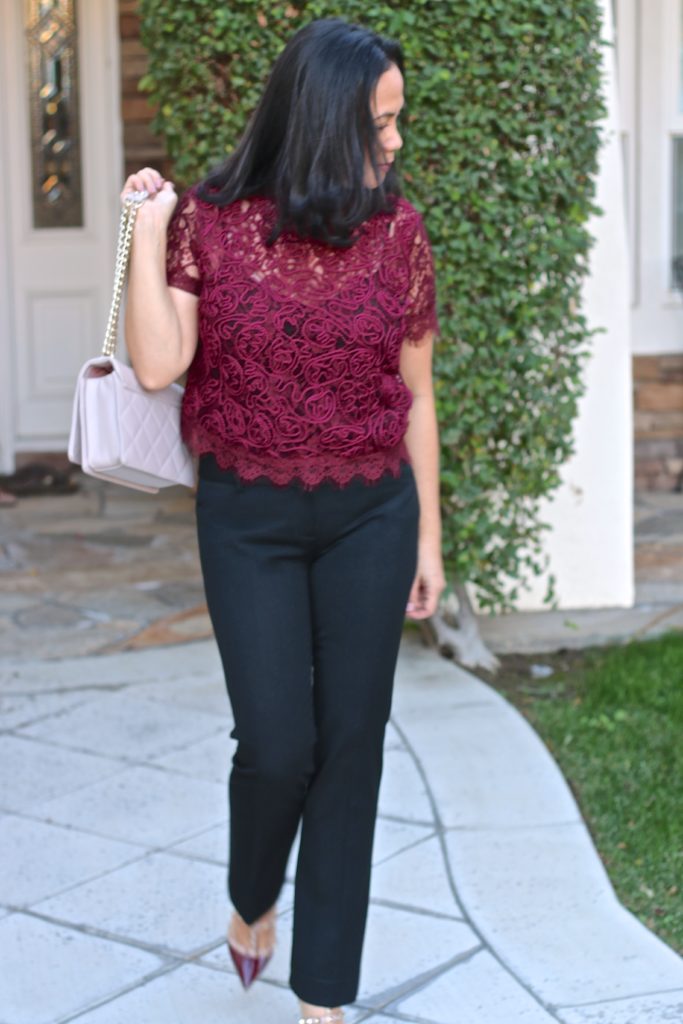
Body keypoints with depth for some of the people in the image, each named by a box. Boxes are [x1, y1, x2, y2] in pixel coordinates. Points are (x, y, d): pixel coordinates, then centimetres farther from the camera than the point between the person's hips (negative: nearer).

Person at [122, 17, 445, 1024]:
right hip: (248, 521, -1)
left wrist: (428, 537, 7)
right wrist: (149, 232, -15)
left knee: (352, 744, 4)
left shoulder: (396, 230, -1)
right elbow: (158, 366, -14)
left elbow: (414, 396, 5)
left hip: (371, 517, 2)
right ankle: (252, 899, 32)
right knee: (276, 743, -4)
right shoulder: (209, 221, -5)